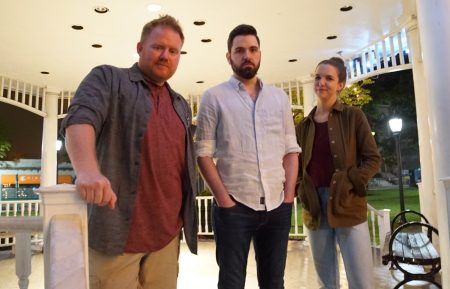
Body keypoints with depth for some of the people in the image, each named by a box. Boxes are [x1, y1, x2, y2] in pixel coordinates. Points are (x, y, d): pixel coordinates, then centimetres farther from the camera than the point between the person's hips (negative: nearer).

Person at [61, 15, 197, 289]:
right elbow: (80, 118, -17)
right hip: (117, 230, -5)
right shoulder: (108, 79, 1)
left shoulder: (182, 106, 18)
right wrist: (88, 169, -36)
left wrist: (187, 218, 14)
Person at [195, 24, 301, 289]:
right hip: (234, 206, -3)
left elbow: (291, 149, 10)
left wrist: (289, 196, 0)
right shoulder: (214, 97, 1)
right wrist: (223, 198, -10)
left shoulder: (280, 97, 12)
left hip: (278, 207, 4)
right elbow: (204, 153, -3)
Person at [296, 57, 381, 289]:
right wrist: (304, 192, -4)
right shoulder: (303, 126, 10)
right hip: (315, 208, 3)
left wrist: (351, 182, -15)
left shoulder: (353, 116, 2)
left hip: (347, 206, -3)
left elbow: (373, 159, -1)